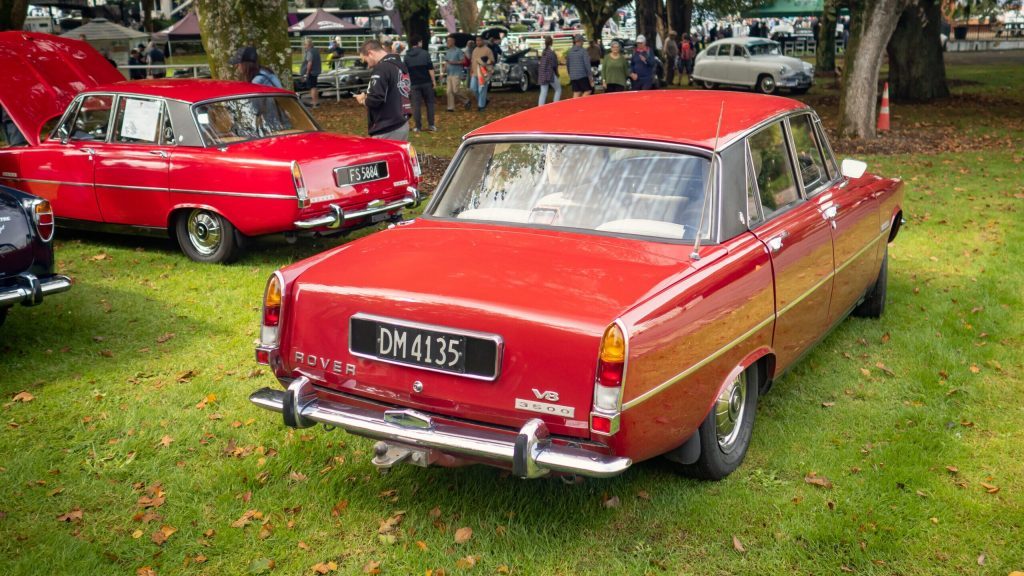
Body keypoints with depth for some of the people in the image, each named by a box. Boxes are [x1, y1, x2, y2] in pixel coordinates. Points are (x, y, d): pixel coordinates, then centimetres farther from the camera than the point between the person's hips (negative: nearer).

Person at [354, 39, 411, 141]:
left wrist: (363, 100, -2)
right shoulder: (400, 65, 13)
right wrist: (367, 95, 13)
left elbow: (375, 99, -23)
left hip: (387, 130, -9)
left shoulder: (381, 68, -16)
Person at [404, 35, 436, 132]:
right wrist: (434, 80, -2)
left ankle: (417, 126, 2)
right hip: (426, 82, -2)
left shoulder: (407, 56, 4)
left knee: (416, 105, 3)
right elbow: (430, 69, -8)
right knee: (430, 103, 8)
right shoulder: (425, 53, -4)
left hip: (414, 84, 2)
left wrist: (409, 83, 16)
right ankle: (431, 125, 6)